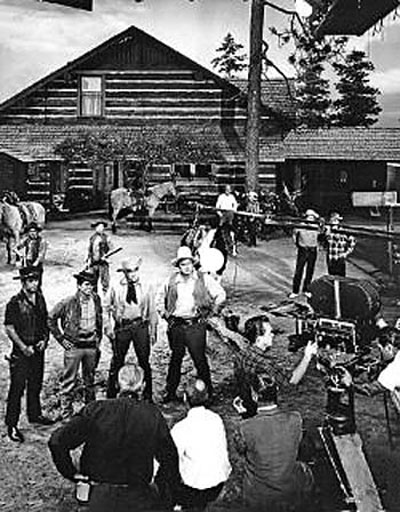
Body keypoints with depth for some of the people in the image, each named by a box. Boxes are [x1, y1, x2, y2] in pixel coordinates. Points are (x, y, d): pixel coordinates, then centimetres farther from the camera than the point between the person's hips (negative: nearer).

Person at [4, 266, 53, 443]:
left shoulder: (40, 299, 5)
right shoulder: (15, 302, -12)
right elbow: (9, 328, -12)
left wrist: (45, 339, -1)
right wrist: (23, 347, -15)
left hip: (38, 349, 6)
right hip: (21, 352, -6)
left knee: (36, 384, 17)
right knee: (17, 387, -2)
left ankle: (34, 414, 34)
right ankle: (12, 425, 5)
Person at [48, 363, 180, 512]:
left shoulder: (96, 410, -11)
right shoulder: (153, 415, -9)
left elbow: (57, 441, -13)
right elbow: (169, 457, -1)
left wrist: (72, 473, 0)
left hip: (100, 496, 1)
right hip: (138, 498, 0)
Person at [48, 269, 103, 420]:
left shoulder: (96, 300, 3)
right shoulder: (68, 302, -12)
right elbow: (51, 319, -4)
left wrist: (98, 338, 12)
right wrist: (61, 338, -5)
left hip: (91, 346, 5)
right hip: (73, 346, -5)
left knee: (90, 380, 15)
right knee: (69, 381, -1)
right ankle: (66, 413, 8)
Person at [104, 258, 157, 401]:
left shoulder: (146, 287, 3)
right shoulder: (115, 287, -1)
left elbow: (152, 310, 9)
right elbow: (107, 307, 8)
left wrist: (153, 331, 7)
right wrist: (109, 327, 2)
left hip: (141, 326, 1)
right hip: (121, 327, -1)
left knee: (144, 362, 6)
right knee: (117, 362, 5)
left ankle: (147, 396, 18)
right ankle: (111, 397, 19)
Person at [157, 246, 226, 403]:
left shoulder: (204, 279, -2)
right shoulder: (172, 281, 5)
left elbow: (220, 295, 5)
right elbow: (160, 298, 21)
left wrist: (210, 312, 2)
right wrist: (165, 314, 11)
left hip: (196, 325, -3)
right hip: (176, 325, 3)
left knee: (199, 359, 0)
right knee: (176, 358, 10)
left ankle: (207, 391, 13)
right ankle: (171, 393, 19)